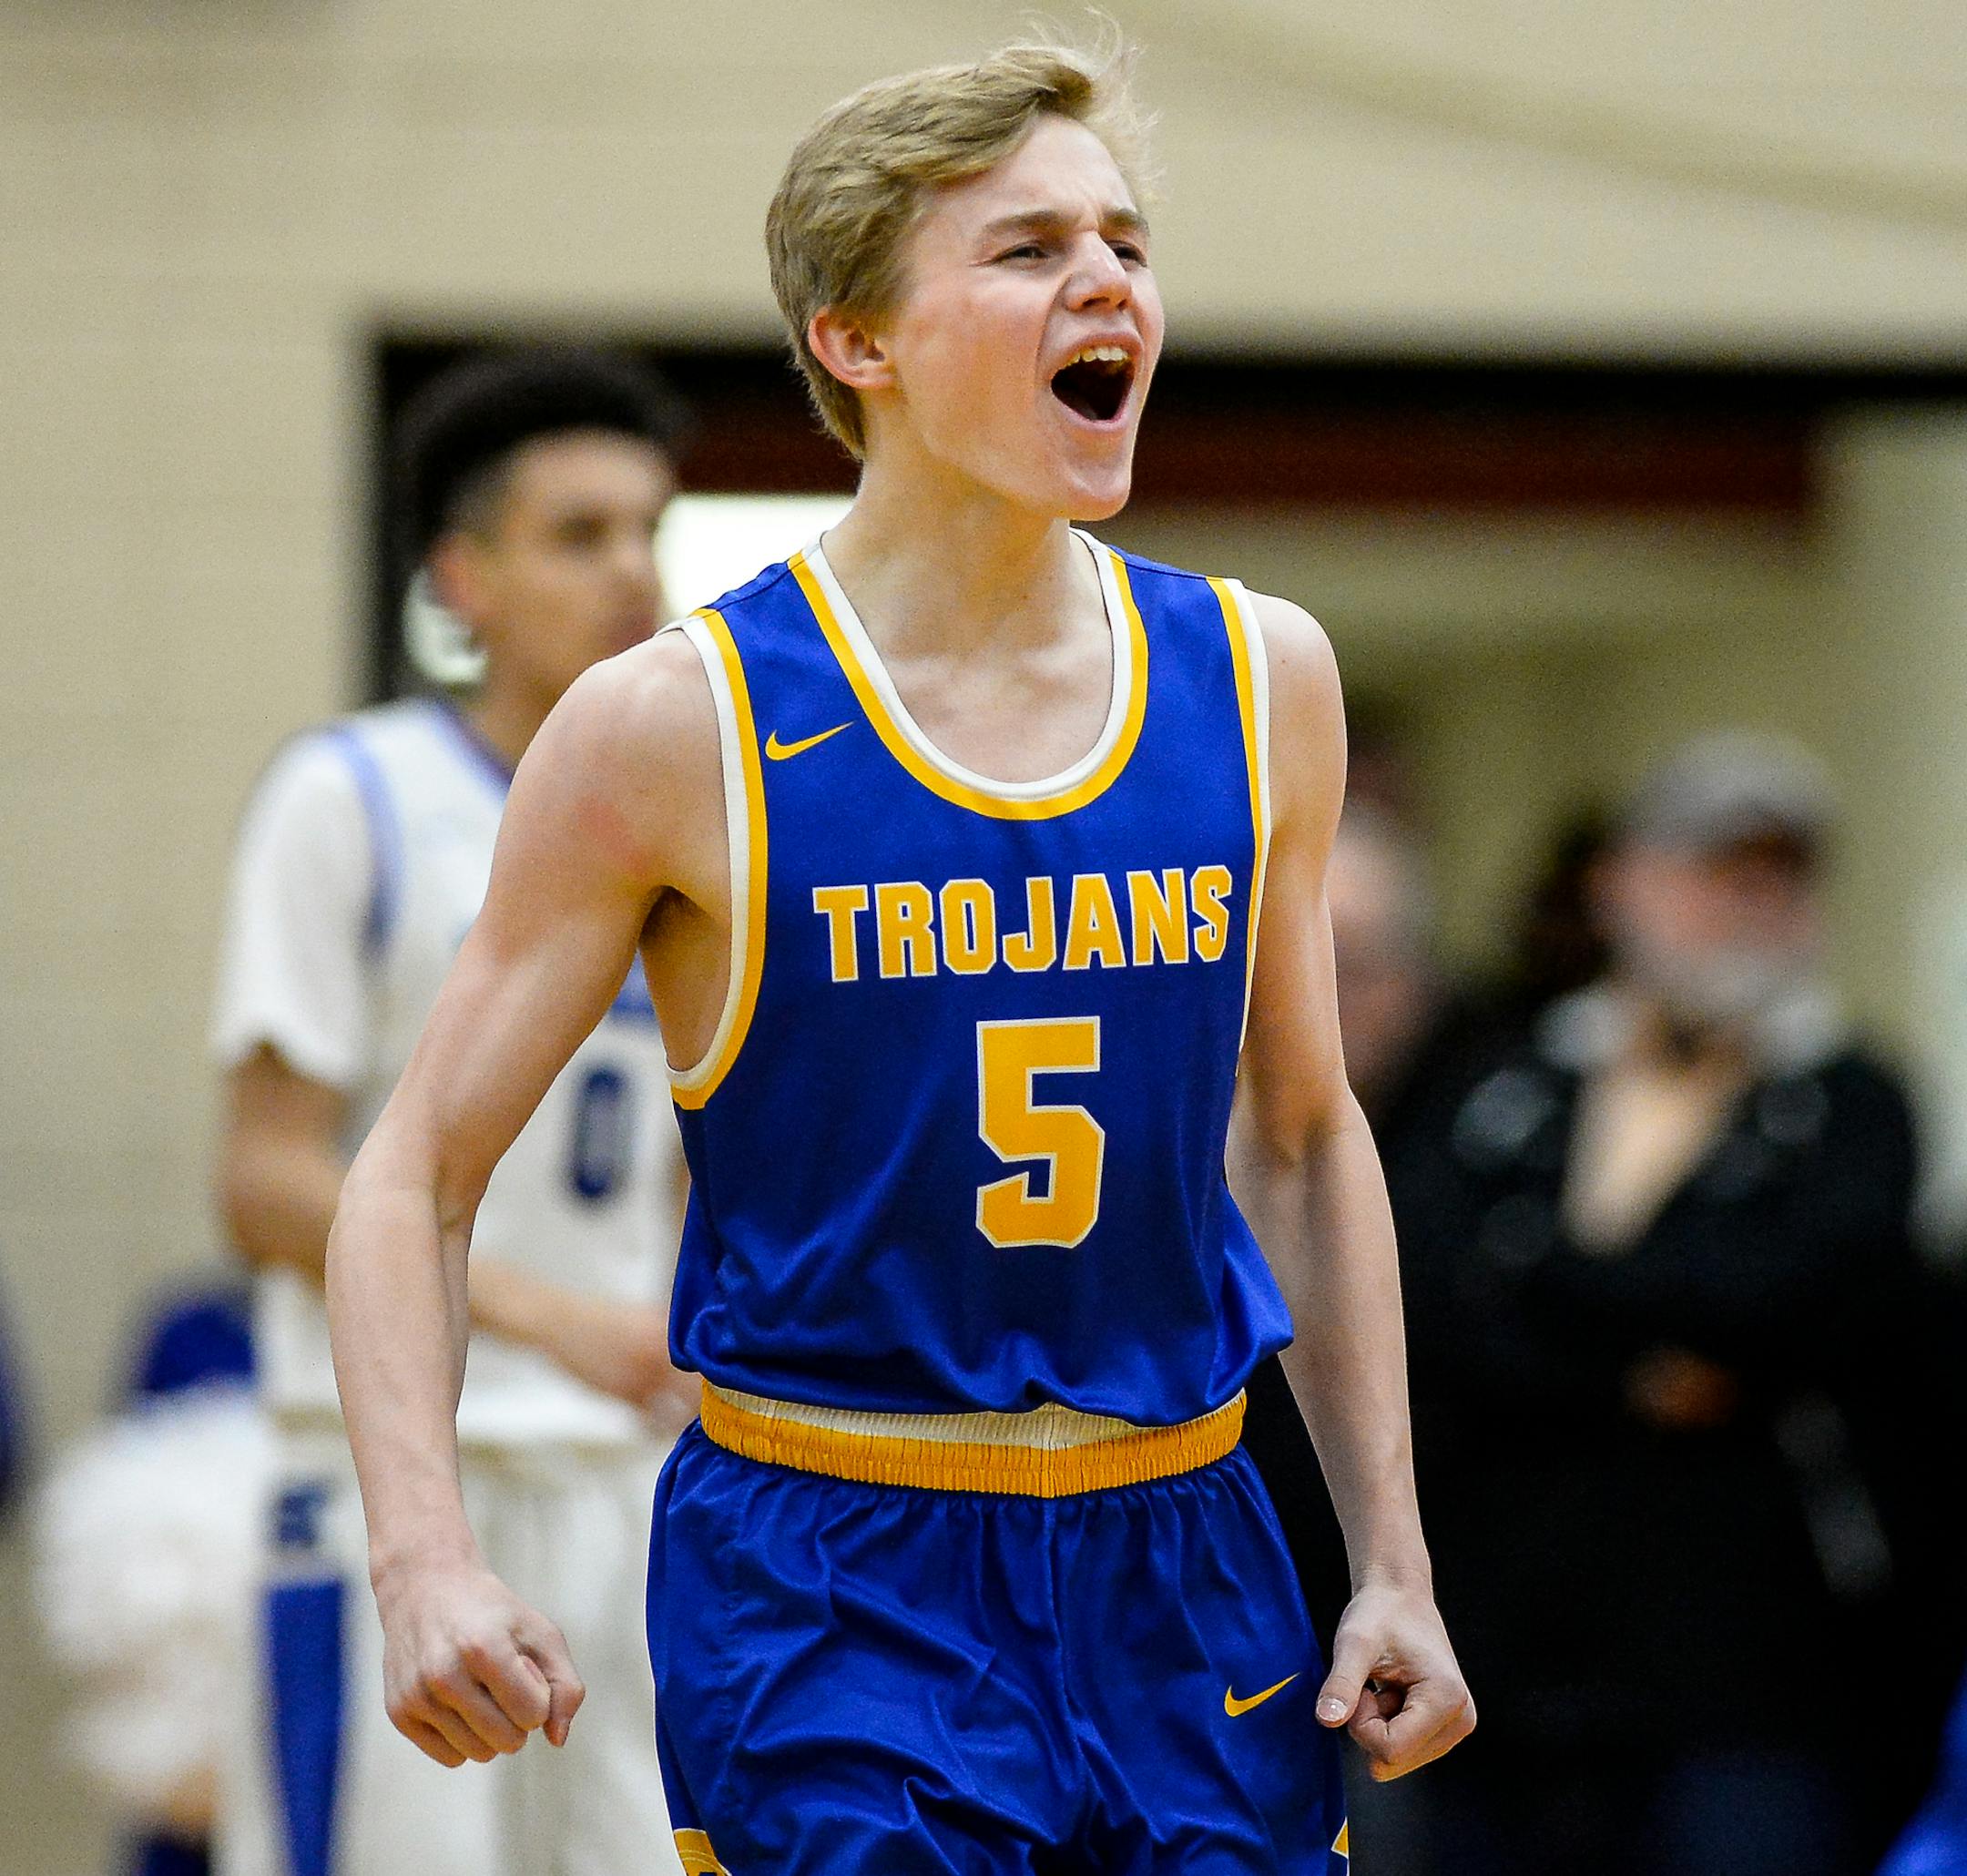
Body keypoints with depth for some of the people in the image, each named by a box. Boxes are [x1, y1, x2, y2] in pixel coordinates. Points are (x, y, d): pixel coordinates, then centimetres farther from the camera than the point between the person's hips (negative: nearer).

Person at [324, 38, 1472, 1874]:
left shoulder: (1255, 679, 4)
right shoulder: (677, 727, -8)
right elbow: (415, 1176, -4)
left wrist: (1390, 1561, 10)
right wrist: (426, 1563, -19)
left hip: (1184, 1575, 4)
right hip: (829, 1594, -4)